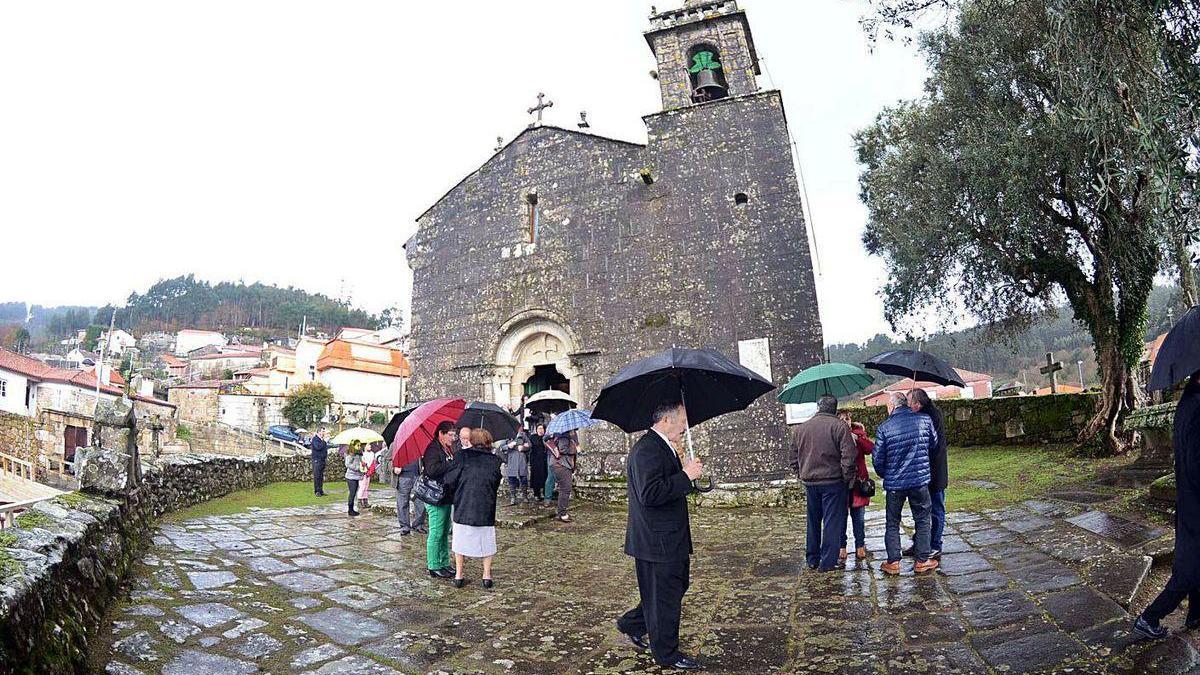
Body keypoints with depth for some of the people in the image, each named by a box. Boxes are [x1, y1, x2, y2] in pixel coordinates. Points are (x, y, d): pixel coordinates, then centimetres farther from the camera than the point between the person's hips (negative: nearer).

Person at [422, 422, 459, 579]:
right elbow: (432, 470, -29)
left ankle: (444, 563, 24)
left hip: (446, 497, 10)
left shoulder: (450, 450, 16)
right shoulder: (433, 449, -15)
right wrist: (454, 464, -24)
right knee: (436, 533, -3)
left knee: (445, 532, 15)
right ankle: (434, 567, 6)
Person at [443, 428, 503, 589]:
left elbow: (450, 482, -7)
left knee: (461, 540, 13)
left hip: (463, 508, -1)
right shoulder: (494, 460, 1)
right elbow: (496, 483, 7)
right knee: (486, 542, 14)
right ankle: (487, 576, 15)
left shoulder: (463, 456, -5)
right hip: (486, 509, 1)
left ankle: (458, 576, 19)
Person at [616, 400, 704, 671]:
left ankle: (631, 624, 36)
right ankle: (667, 654, 24)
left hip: (670, 539, 11)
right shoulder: (647, 450, -22)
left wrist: (684, 471, 9)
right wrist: (685, 476, -26)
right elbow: (650, 494, -31)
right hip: (658, 542, -11)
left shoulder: (662, 448, 12)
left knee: (676, 586, 22)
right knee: (665, 598, 5)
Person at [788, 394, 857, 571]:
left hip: (809, 482, 5)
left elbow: (794, 458, 11)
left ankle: (812, 560, 24)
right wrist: (848, 478, -5)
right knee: (832, 522, 3)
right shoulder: (840, 426, -8)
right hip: (833, 482, -4)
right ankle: (828, 562, 6)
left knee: (813, 522, 16)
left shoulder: (799, 429, 7)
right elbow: (848, 457, -15)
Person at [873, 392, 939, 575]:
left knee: (892, 524, 12)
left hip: (894, 484, -1)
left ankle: (893, 562, 14)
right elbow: (934, 444, 12)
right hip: (920, 480, 1)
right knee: (922, 521, 15)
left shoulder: (884, 428, -10)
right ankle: (922, 561, 19)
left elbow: (878, 459, -6)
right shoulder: (925, 420, -4)